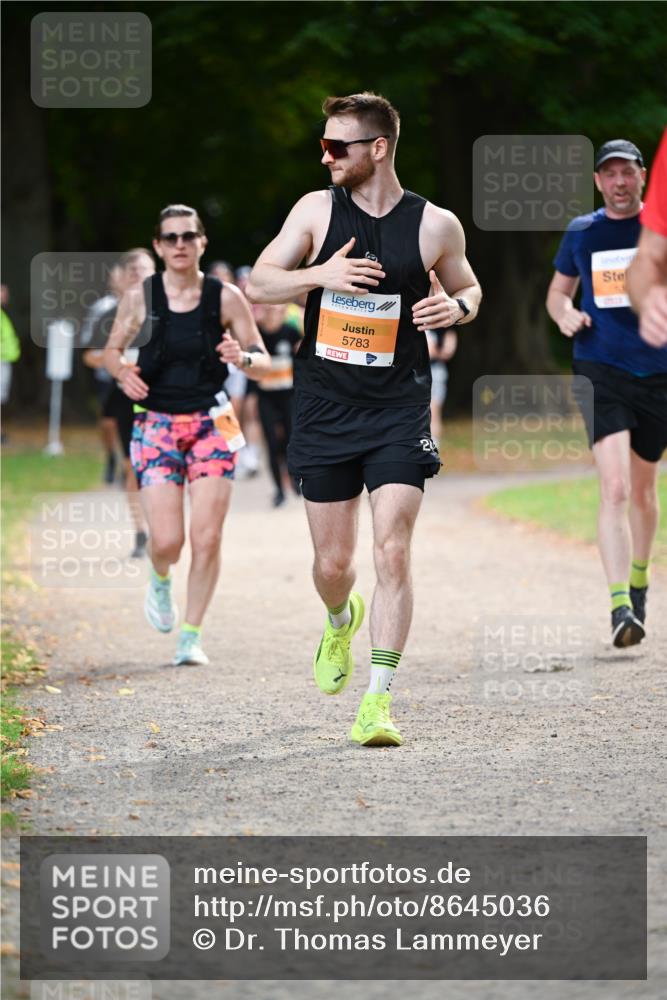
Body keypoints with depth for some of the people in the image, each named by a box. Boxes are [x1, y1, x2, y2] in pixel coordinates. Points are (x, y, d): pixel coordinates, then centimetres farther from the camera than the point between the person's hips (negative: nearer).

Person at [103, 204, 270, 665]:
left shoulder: (226, 298, -2)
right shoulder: (140, 298, -1)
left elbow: (263, 363, 2)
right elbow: (112, 350, 12)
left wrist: (243, 357, -21)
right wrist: (123, 372, -11)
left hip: (212, 424, 0)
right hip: (157, 425, 0)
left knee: (207, 538, -7)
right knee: (166, 541, -8)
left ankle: (191, 636, 7)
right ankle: (161, 581, 29)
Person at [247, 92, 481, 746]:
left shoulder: (435, 225, -3)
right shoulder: (317, 209, 0)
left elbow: (466, 285, 15)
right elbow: (258, 286, 0)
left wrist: (458, 306, -10)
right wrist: (321, 275, -18)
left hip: (398, 407, -2)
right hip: (324, 406, 2)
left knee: (392, 553, -13)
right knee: (333, 563, 8)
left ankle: (377, 703, -11)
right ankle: (340, 623, 44)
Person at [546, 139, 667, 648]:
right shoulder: (581, 232, 6)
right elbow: (558, 291, 20)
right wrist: (565, 314, -3)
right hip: (600, 369, -1)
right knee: (614, 487, -17)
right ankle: (620, 606, -22)